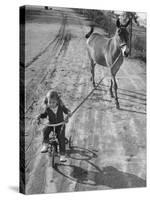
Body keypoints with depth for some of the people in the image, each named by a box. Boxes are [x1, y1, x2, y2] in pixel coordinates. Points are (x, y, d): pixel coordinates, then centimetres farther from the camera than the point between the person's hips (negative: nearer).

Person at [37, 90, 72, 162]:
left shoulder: (61, 106, -13)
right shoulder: (47, 108, -10)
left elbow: (66, 110, 0)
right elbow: (45, 114, 7)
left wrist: (69, 113, -22)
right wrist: (39, 116, -12)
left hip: (60, 124, -1)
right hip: (51, 124, 2)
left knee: (61, 138, -16)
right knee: (45, 130, -30)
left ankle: (62, 155, -8)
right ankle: (45, 145, -19)